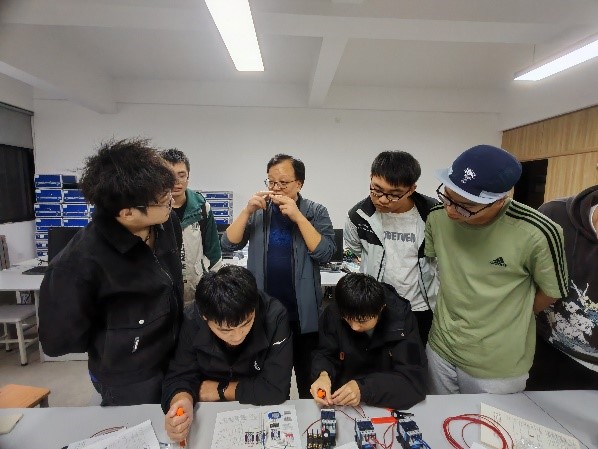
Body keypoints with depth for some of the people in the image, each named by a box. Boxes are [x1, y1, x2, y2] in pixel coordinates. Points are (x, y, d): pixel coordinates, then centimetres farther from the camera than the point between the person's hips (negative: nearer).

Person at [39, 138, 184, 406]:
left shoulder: (167, 222, -13)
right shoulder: (82, 260, -32)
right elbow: (60, 339, -17)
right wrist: (116, 343, -5)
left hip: (176, 357, 6)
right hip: (129, 383, -5)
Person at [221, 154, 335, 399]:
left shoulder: (316, 212, -4)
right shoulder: (258, 211, 2)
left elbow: (325, 254, -15)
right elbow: (228, 245, -4)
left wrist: (297, 216, -21)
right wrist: (247, 210, -16)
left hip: (302, 312, -1)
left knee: (308, 378, 17)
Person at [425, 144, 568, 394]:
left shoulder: (536, 233, -25)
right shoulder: (437, 216, -14)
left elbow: (551, 291, -7)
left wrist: (503, 318, 3)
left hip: (498, 366, -3)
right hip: (440, 348, 4)